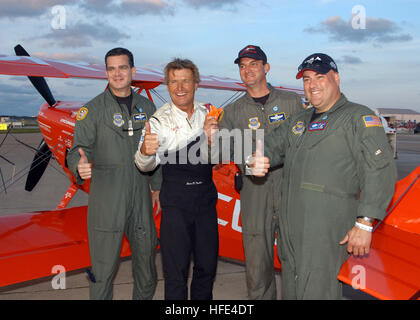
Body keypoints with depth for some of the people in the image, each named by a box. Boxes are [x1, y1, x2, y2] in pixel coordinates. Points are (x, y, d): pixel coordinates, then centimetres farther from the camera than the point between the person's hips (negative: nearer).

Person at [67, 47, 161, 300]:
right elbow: (79, 148, -9)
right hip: (106, 200, -3)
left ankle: (144, 296, 34)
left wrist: (157, 186, 14)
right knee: (104, 265, 2)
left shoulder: (147, 107, 9)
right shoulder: (93, 109, -2)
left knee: (147, 255, 14)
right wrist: (80, 165, -32)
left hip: (141, 196, 4)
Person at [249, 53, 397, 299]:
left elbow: (380, 170, -12)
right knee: (291, 290, 17)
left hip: (328, 231, -7)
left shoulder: (358, 117, -4)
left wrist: (364, 224, -19)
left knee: (316, 290, -7)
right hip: (291, 227, 7)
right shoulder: (299, 121, 20)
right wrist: (258, 160, -3)